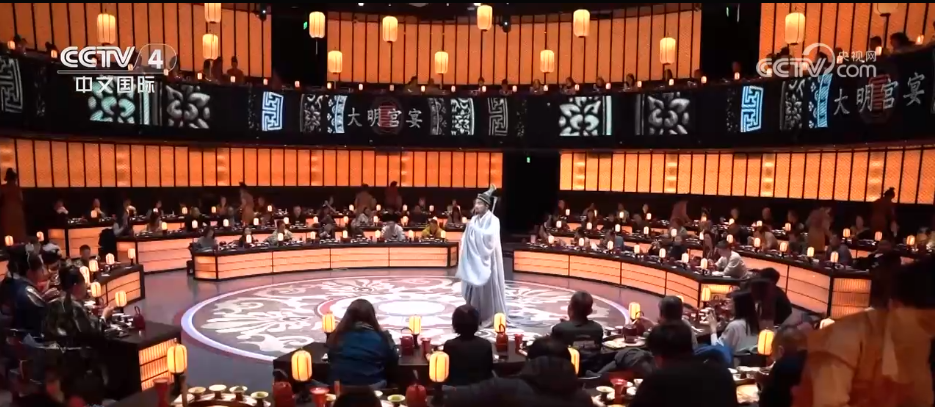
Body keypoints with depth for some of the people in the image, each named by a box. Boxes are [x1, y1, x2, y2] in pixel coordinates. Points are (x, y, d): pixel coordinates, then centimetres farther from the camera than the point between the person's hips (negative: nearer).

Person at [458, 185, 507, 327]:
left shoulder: (493, 220, -10)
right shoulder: (474, 219, 9)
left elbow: (489, 236, -25)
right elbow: (467, 239, 11)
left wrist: (474, 228, -18)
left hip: (486, 259, -6)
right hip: (474, 259, 6)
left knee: (487, 287, -1)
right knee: (474, 287, 9)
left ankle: (490, 317, 11)